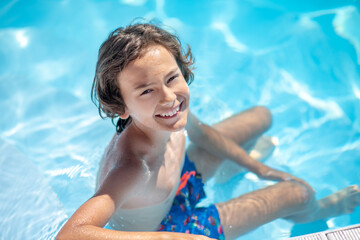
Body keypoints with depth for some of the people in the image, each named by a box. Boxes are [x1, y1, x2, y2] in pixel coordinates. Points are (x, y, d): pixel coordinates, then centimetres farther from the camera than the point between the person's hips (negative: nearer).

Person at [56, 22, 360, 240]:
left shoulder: (170, 106, -26)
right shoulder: (131, 166, -47)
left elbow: (200, 131, -3)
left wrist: (259, 169, 6)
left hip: (179, 179, 6)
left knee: (261, 116, 18)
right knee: (300, 194, -5)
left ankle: (228, 170, 54)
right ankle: (322, 209, 39)